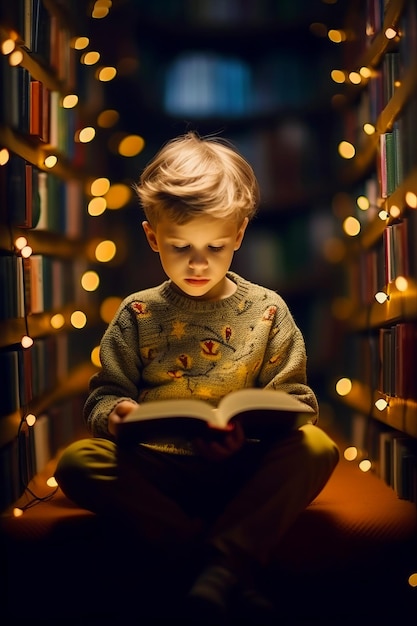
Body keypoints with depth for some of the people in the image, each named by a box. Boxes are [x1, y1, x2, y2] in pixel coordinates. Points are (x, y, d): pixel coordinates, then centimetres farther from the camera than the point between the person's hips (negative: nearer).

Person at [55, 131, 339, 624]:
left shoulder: (267, 311, 4)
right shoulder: (138, 314, 6)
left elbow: (295, 398, 2)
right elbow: (103, 394, 7)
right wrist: (115, 415, -19)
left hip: (245, 470, 0)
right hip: (157, 469, 1)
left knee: (317, 448, -27)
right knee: (77, 462, -25)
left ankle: (221, 565, -33)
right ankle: (235, 563, -30)